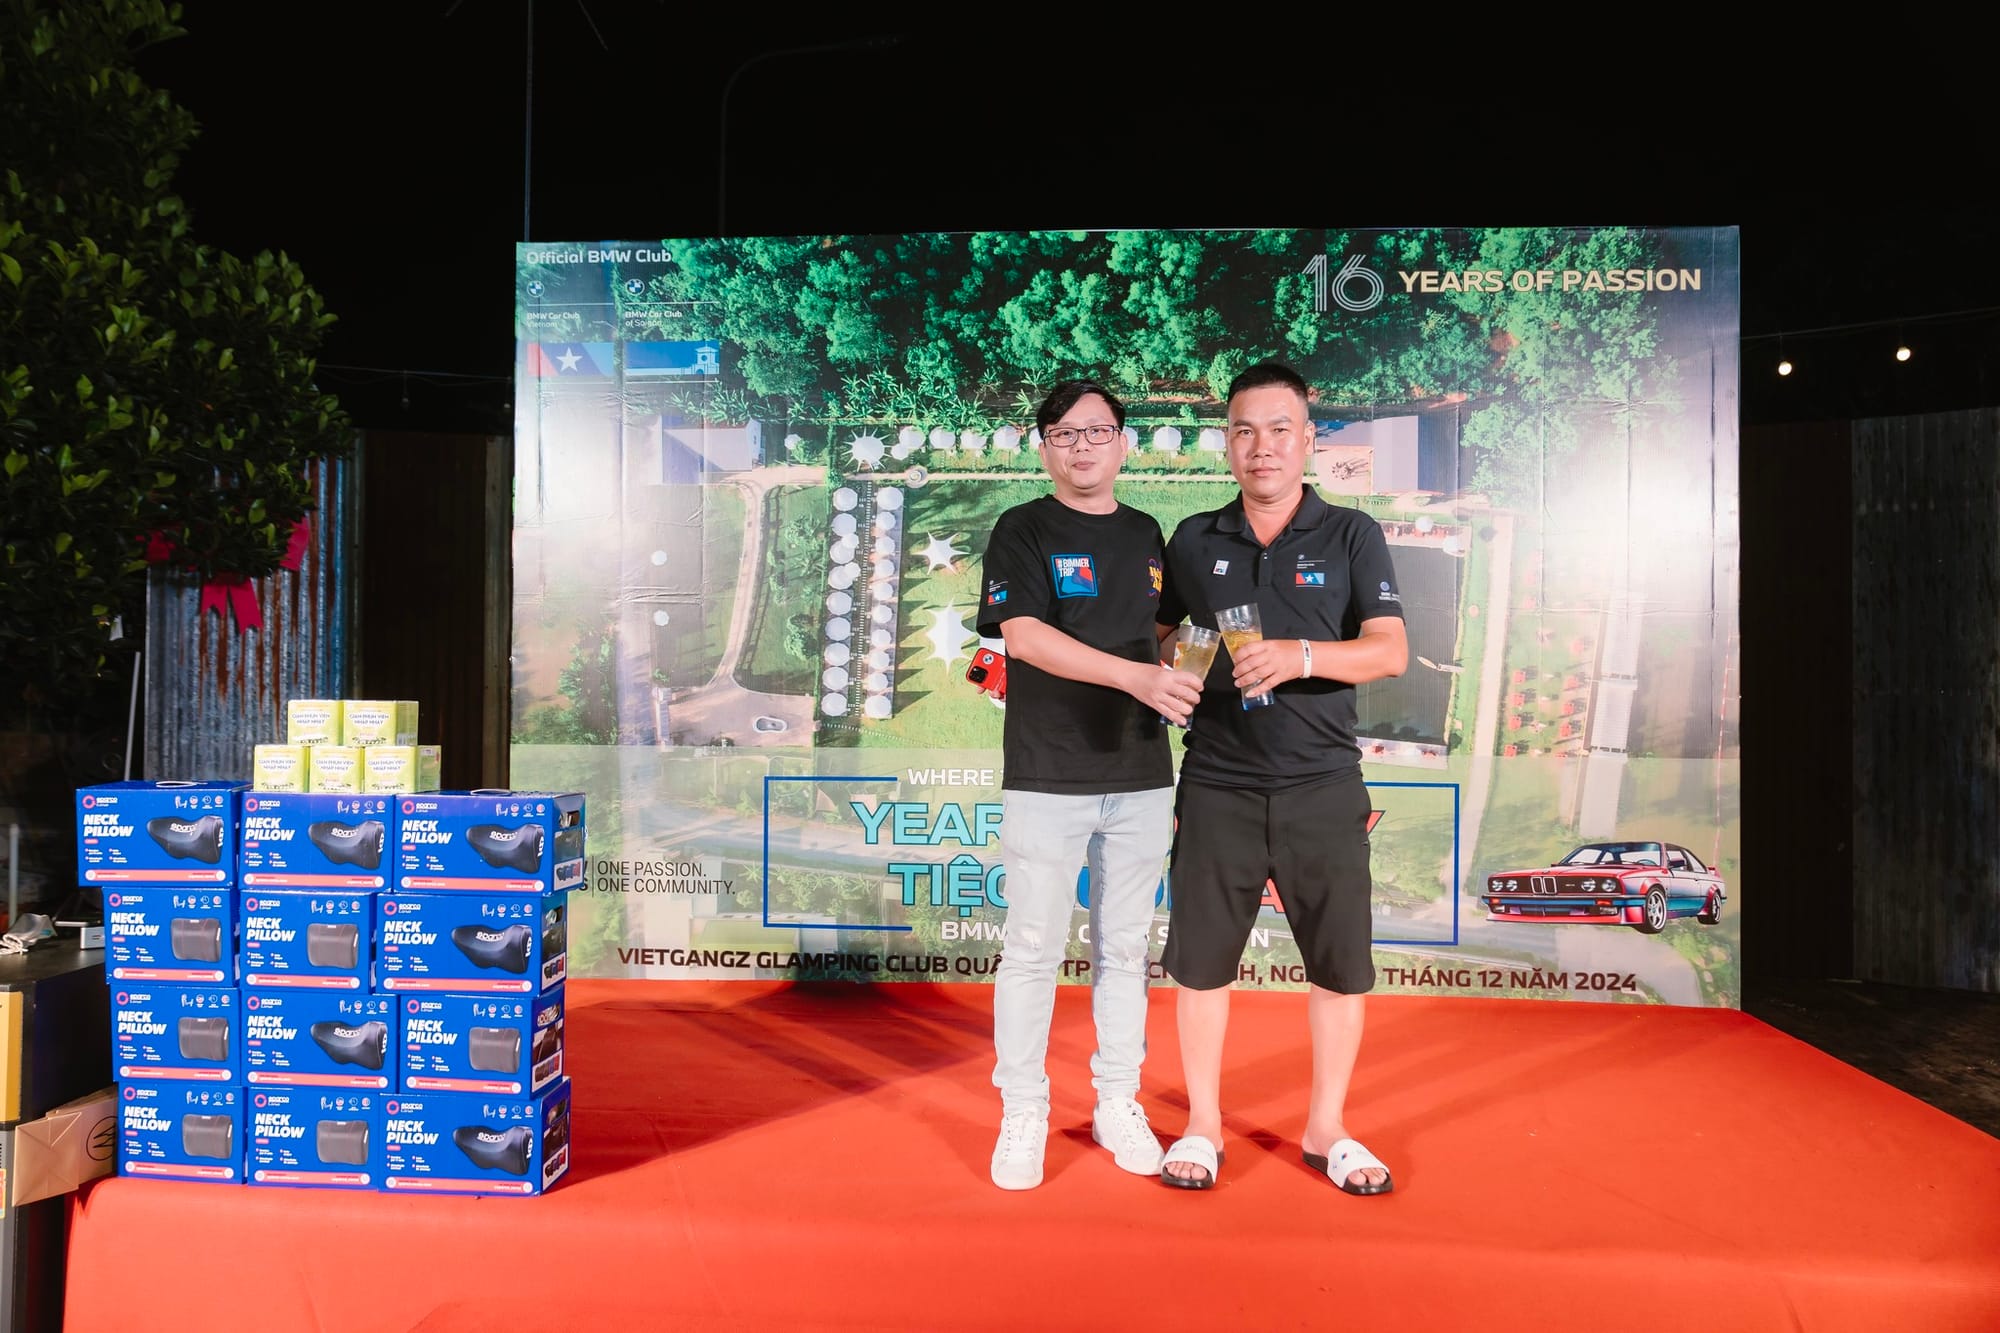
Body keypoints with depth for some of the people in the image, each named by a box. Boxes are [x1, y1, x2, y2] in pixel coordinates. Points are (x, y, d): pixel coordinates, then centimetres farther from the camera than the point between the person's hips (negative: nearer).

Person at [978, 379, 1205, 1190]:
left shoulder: (1146, 535, 14)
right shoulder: (1022, 531, -2)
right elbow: (1023, 635, -17)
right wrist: (1139, 676, -26)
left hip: (1140, 777, 4)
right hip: (1047, 779, -4)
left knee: (1126, 948, 11)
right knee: (1034, 948, 2)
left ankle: (1119, 1105, 25)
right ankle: (1022, 1115, 16)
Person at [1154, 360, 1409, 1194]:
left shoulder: (1351, 537, 2)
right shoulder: (1193, 541, 8)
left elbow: (1390, 651, -8)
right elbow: (1156, 642, 17)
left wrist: (1301, 656, -25)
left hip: (1322, 786, -1)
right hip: (1216, 787, 1)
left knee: (1341, 963, 5)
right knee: (1200, 960, 6)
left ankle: (1326, 1128, 24)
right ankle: (1202, 1125, 23)